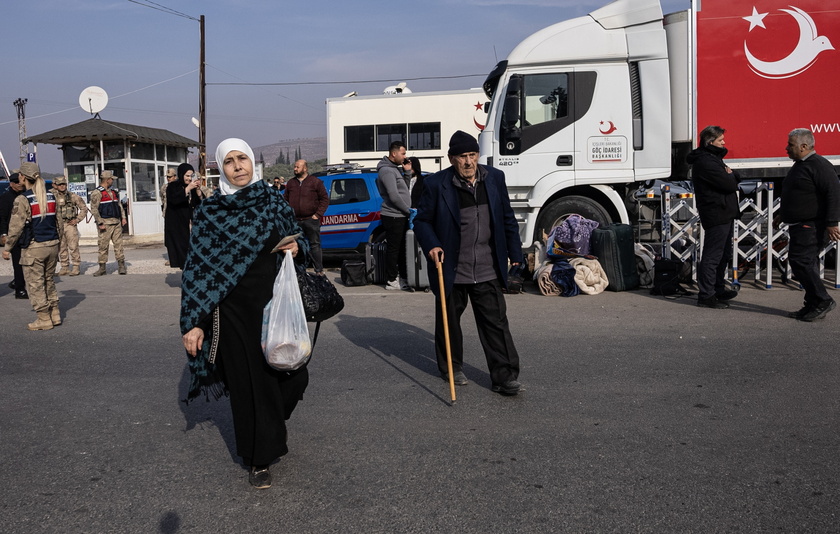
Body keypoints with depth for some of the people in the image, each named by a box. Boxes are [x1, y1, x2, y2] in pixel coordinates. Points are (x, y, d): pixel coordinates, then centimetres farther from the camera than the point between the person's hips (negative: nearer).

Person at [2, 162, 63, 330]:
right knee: (49, 281, 18)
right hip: (52, 246, 6)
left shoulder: (22, 200, -13)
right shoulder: (51, 197, 5)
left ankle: (44, 319, 7)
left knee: (35, 284, 3)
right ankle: (55, 314, 21)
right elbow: (59, 222, 10)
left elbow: (16, 227, -13)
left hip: (33, 248, -6)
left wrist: (7, 248, -3)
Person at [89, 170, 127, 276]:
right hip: (105, 224, -6)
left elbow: (119, 205, 23)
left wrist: (123, 217, 12)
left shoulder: (113, 192, 17)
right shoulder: (97, 193, -6)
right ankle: (102, 268, 6)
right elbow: (94, 209, -11)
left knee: (118, 244, 3)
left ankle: (121, 266, 6)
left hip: (117, 222, 6)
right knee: (103, 246, -1)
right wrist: (100, 223, -16)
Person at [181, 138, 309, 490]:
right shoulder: (210, 211, -3)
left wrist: (296, 246, -7)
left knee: (293, 374, 4)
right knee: (250, 380, 4)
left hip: (276, 303, 3)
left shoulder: (274, 200, 5)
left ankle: (270, 431, 37)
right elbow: (198, 268, -6)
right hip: (235, 309, -3)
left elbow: (296, 235, 18)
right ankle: (259, 458, 22)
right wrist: (194, 322, -12)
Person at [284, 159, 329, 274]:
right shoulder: (291, 183, 14)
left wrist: (318, 214, -7)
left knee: (315, 245, 0)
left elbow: (325, 199, 1)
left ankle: (319, 270, 6)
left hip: (311, 220, -4)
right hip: (295, 221, 4)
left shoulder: (315, 182, 1)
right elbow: (285, 200, 17)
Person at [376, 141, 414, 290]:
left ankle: (403, 278, 24)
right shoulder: (386, 170, -15)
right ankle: (391, 281, 3)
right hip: (393, 216, -10)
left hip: (401, 216, 10)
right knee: (393, 249, -4)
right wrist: (409, 210, -12)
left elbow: (403, 190, 18)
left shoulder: (396, 169, 18)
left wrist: (407, 172, 7)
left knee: (401, 249, 15)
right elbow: (394, 196, -21)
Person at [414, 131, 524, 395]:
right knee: (449, 321, 14)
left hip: (488, 271, 2)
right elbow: (422, 221, 1)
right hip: (451, 271, -2)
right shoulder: (436, 184, -7)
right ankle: (451, 368, 33)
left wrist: (515, 255, 12)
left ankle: (505, 377, 6)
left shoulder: (495, 178, 4)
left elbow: (508, 219, 11)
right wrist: (431, 246, -17)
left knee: (496, 322, 0)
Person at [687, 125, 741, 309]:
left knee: (724, 254, 19)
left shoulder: (713, 158, 17)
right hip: (716, 214, -11)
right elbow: (729, 185, -22)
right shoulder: (705, 162, -18)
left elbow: (736, 178, 16)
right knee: (712, 256, -7)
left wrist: (730, 174, -6)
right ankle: (706, 296, -3)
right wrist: (730, 175, 0)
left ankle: (718, 289, 31)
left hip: (724, 213, 11)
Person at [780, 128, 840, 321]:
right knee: (807, 264, 11)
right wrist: (783, 217, 30)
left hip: (811, 226, -10)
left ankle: (822, 301, -7)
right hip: (799, 226, 10)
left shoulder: (819, 165, -14)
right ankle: (813, 306, 16)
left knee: (800, 260, -15)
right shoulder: (799, 165, 18)